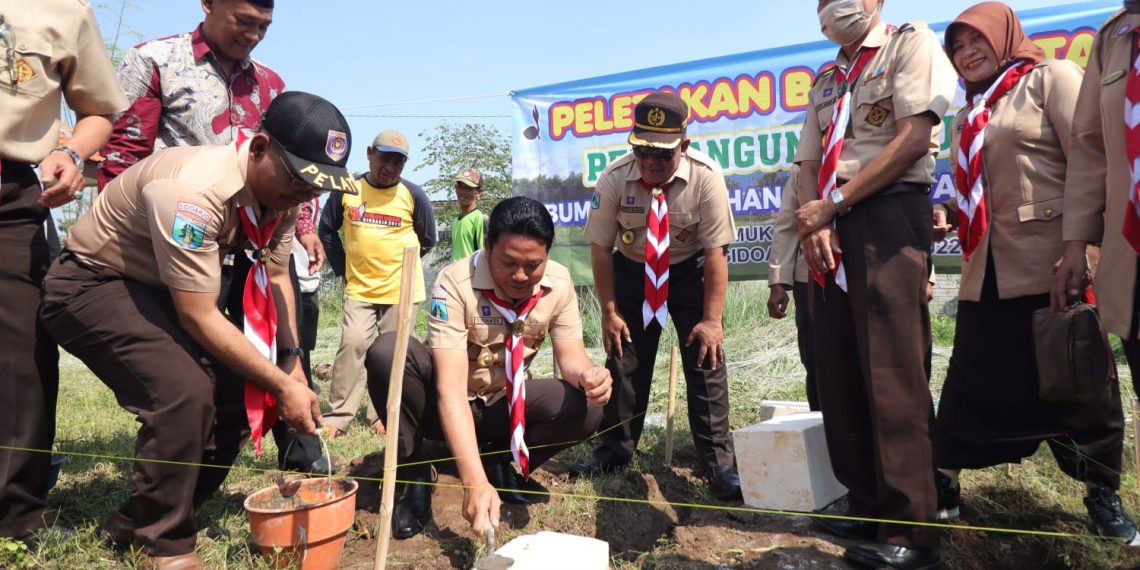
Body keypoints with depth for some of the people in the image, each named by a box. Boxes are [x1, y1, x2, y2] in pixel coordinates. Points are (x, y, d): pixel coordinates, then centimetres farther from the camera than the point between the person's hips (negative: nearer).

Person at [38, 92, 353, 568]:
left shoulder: (281, 189, -9)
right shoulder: (193, 191, -35)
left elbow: (276, 277, 2)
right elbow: (198, 318, -30)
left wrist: (293, 370, -4)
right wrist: (282, 385, -25)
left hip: (164, 292, 8)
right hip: (92, 285, -8)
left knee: (243, 392, -1)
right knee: (185, 393, -28)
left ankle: (140, 519, 18)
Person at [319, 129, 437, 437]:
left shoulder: (414, 195, -5)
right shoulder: (347, 189, -2)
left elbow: (427, 240, 7)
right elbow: (327, 231, 10)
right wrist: (343, 269, 7)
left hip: (400, 290, 0)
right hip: (359, 288, 0)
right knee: (352, 344, -8)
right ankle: (337, 417, -2)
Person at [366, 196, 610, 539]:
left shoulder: (558, 283, -15)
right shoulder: (455, 283, -29)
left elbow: (570, 355, -10)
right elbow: (452, 388, -36)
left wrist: (587, 376, -38)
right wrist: (475, 482, -47)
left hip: (506, 406, 3)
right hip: (448, 405, -3)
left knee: (586, 408, -25)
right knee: (386, 352, -32)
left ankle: (497, 461, 1)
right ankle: (415, 475, -11)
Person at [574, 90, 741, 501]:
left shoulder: (705, 176, -25)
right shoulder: (614, 179, -21)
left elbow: (716, 251, -22)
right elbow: (601, 246, -12)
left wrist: (712, 319, -23)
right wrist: (609, 312, -12)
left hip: (691, 271, -1)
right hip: (632, 270, 2)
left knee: (705, 360, -8)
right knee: (624, 362, 6)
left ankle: (718, 463, 1)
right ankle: (615, 450, 21)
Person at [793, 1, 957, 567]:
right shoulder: (826, 79, 23)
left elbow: (913, 139, -10)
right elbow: (809, 164, 15)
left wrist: (834, 205, -10)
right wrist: (813, 221, -5)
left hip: (887, 215, -7)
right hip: (829, 229, 7)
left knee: (891, 375, -10)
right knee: (838, 374, 6)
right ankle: (868, 506, 17)